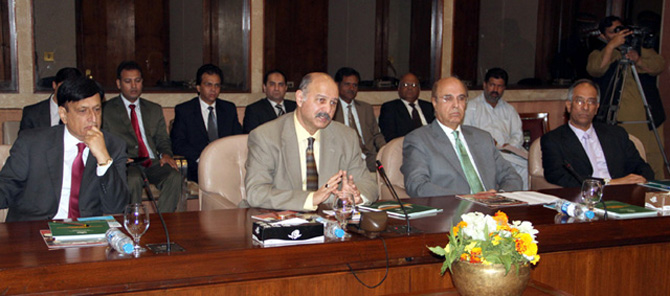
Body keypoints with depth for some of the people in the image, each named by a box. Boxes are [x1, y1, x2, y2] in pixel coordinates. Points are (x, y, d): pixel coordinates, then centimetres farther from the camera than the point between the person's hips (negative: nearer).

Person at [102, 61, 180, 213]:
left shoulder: (155, 109, 24)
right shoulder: (106, 110, 13)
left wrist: (166, 154, -4)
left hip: (153, 163, 3)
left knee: (174, 176, -30)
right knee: (133, 179, -38)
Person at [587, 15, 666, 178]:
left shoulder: (642, 48, 15)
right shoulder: (599, 53, 7)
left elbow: (660, 65, 0)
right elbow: (595, 70, -16)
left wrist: (638, 61, -17)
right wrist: (612, 45, -20)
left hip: (648, 117, 3)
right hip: (617, 119, -3)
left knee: (653, 161, 0)